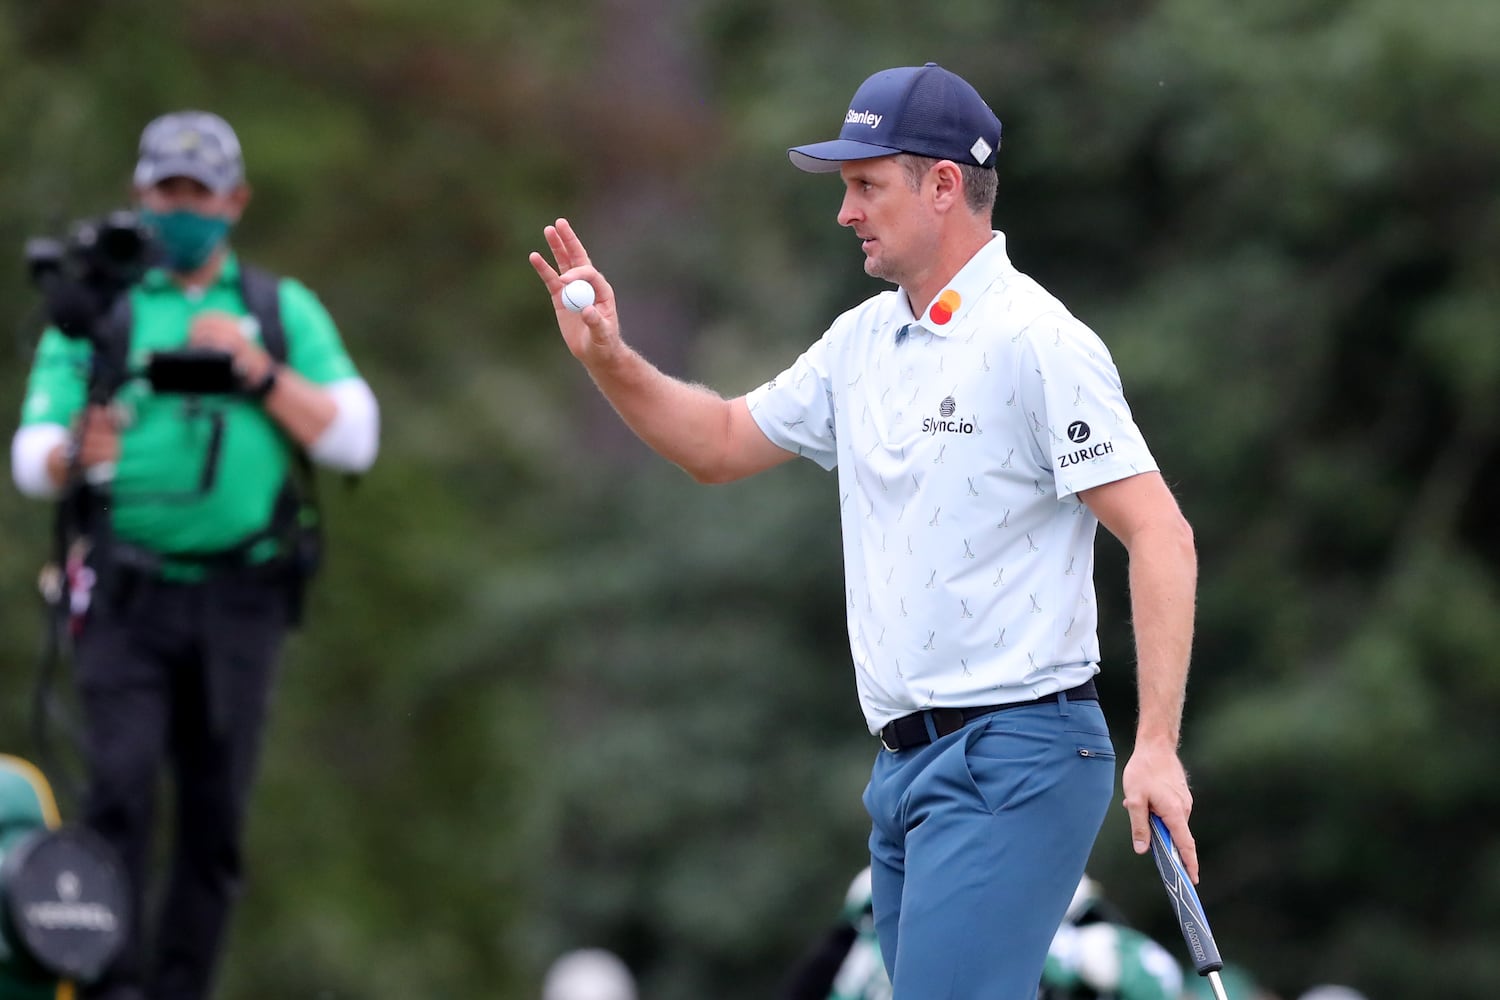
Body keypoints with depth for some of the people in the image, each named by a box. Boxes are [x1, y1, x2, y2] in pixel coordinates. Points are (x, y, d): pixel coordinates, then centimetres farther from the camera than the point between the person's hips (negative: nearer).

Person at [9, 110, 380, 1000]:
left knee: (216, 817, 0)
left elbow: (353, 440, 4)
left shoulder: (284, 311, 13)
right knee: (121, 786, -17)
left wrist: (260, 372, -8)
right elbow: (33, 460, 4)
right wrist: (76, 455, -19)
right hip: (127, 595, -1)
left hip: (238, 599, 1)